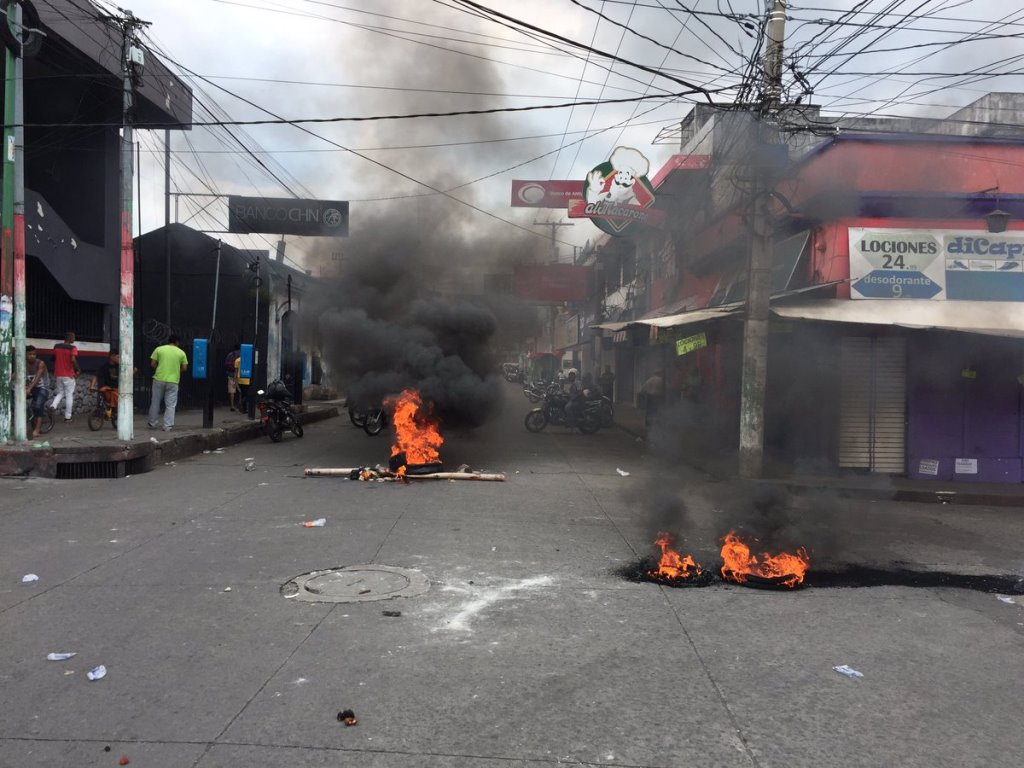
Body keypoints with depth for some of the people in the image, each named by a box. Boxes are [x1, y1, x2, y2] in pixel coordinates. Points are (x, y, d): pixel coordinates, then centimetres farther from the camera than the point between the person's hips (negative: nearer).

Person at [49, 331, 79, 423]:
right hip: (69, 375, -5)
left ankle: (53, 405, -7)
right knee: (69, 395, 3)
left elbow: (54, 359, 15)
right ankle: (67, 417, 5)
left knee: (60, 392, 22)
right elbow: (73, 359, -26)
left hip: (58, 374, 5)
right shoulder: (72, 348, -12)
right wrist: (78, 369, -12)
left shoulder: (56, 346, 6)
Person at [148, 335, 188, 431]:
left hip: (159, 379, 1)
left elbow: (153, 364, 2)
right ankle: (168, 426, 2)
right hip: (173, 381, -1)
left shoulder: (159, 349, 3)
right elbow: (184, 368, 3)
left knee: (155, 402, 14)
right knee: (170, 405, 5)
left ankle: (152, 423, 23)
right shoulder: (181, 352, 3)